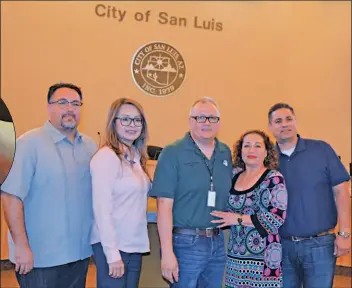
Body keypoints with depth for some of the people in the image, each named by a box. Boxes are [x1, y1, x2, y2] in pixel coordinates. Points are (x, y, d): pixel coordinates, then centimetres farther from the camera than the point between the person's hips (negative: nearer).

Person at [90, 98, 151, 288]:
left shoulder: (136, 157, 9)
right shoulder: (106, 157, -15)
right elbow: (102, 209, -18)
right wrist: (113, 255, -19)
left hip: (134, 244, 8)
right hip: (112, 246, -8)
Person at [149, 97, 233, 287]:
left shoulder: (226, 153, 7)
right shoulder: (173, 153, -9)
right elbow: (164, 205, -13)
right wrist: (167, 252, -16)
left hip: (218, 242, 5)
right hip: (186, 243, -5)